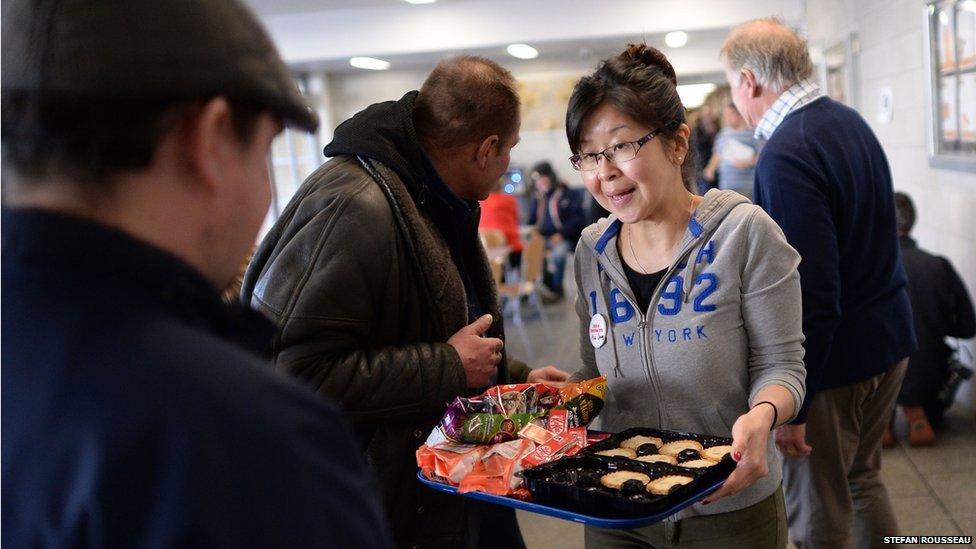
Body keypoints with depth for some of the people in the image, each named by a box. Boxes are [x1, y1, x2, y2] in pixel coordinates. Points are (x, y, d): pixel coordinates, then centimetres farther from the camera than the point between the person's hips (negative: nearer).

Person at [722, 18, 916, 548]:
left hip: (833, 360, -9)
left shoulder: (785, 155, -24)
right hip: (890, 340, 9)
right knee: (861, 479, 27)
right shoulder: (850, 121, 5)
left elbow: (810, 298, -27)